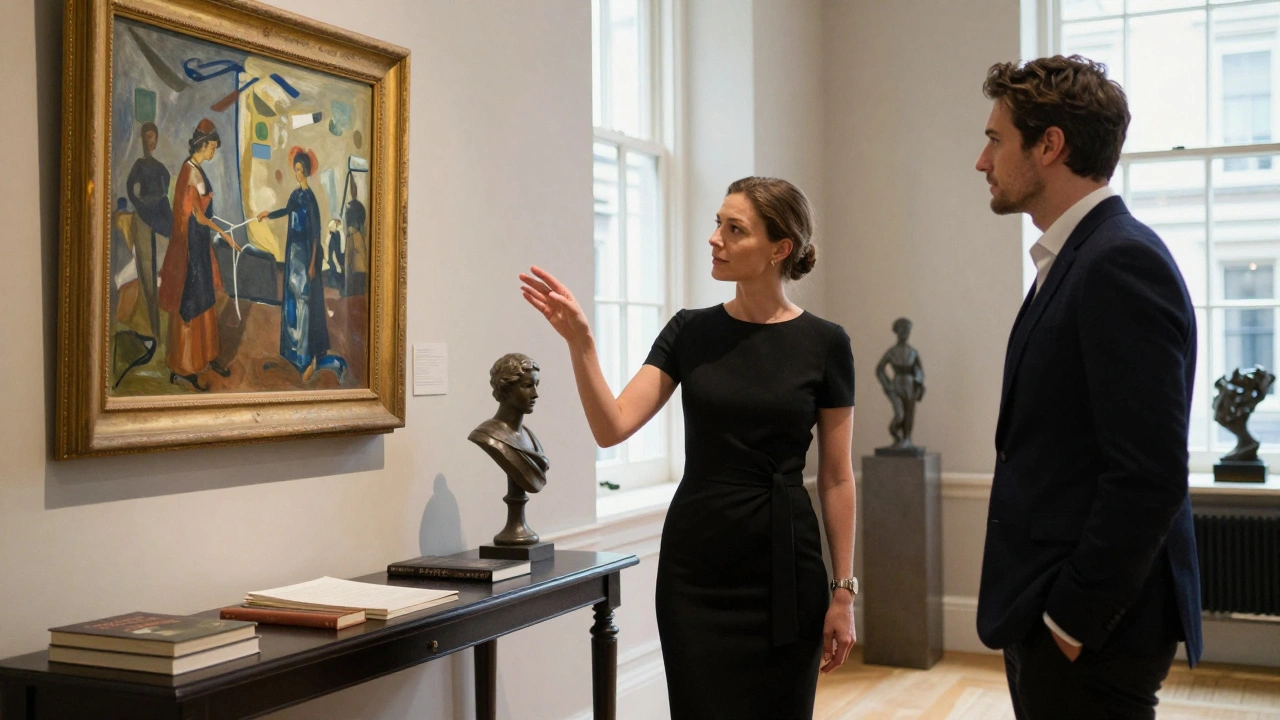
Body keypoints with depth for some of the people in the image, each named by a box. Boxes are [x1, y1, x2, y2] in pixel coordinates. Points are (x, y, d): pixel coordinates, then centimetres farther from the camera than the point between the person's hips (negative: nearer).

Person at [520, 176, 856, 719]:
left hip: (783, 564, -1)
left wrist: (843, 590, -3)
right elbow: (612, 427, -8)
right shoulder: (689, 332, 2)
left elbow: (835, 479, -1)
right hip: (695, 564, 2)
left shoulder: (823, 343, -3)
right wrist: (580, 343, -21)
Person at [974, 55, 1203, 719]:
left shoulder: (1122, 263, -17)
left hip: (1091, 634, -9)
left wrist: (1074, 619, -17)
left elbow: (1149, 477, -23)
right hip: (1049, 616, 9)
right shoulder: (1075, 259, 13)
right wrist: (1039, 612, 13)